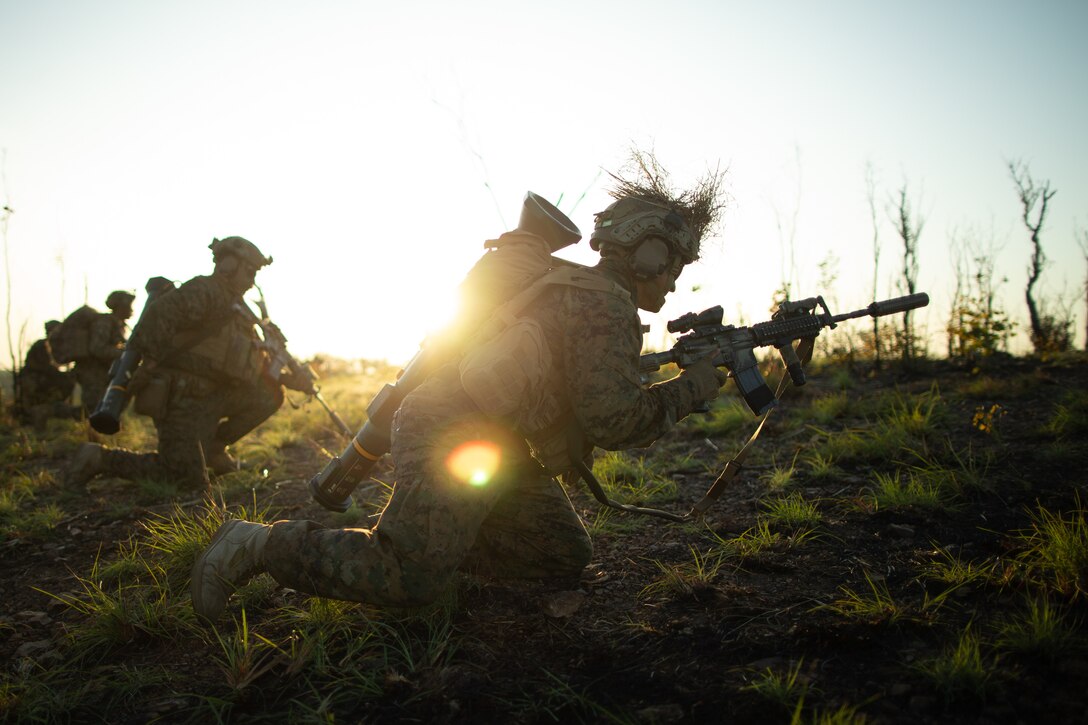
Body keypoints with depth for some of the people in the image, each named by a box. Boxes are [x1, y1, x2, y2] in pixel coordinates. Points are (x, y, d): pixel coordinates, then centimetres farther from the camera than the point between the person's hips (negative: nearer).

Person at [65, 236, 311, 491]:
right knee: (189, 479, -11)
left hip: (208, 395, 9)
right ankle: (101, 458, 1)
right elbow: (160, 312, -30)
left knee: (270, 395, 1)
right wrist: (149, 360, -32)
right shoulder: (205, 291, -13)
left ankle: (212, 446, 12)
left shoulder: (234, 305, 17)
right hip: (179, 397, -9)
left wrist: (282, 377, 9)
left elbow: (253, 361, 21)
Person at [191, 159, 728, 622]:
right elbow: (616, 420, -20)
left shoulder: (575, 289, 18)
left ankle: (433, 540, 14)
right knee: (406, 581, -16)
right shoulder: (604, 303, -15)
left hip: (500, 448, 11)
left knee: (566, 558, 11)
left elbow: (600, 397, 24)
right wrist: (695, 385, -7)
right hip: (452, 438, -11)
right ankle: (255, 544, -1)